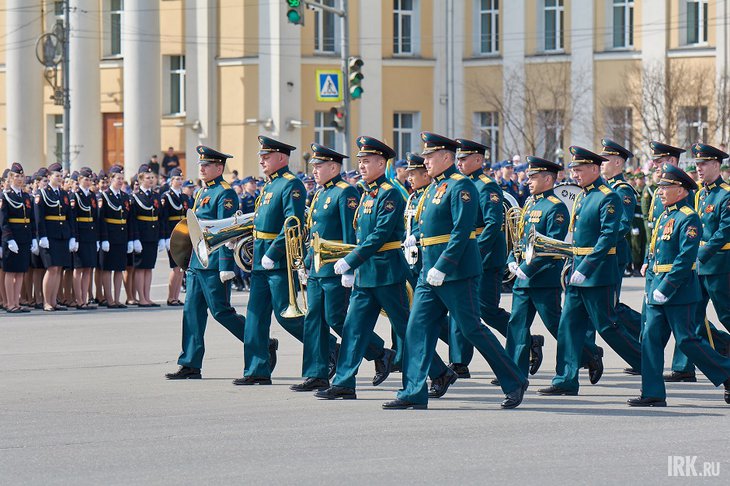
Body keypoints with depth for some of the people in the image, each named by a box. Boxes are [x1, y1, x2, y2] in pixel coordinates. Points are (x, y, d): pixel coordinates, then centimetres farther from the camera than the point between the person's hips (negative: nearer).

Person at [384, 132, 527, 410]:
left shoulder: (460, 186, -12)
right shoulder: (434, 188, 16)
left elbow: (461, 231, -20)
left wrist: (442, 268, -23)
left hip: (456, 272, -9)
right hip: (431, 273, 9)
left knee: (472, 329, -5)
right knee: (418, 329, 2)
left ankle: (514, 383, 6)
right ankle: (413, 393, 3)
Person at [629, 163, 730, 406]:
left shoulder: (688, 218, -13)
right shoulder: (665, 216, 14)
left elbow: (685, 258, -20)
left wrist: (665, 289, -21)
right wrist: (654, 287, 13)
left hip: (679, 292, -9)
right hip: (658, 290, 9)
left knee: (687, 340, -5)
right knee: (651, 339, 2)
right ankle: (653, 393, 4)